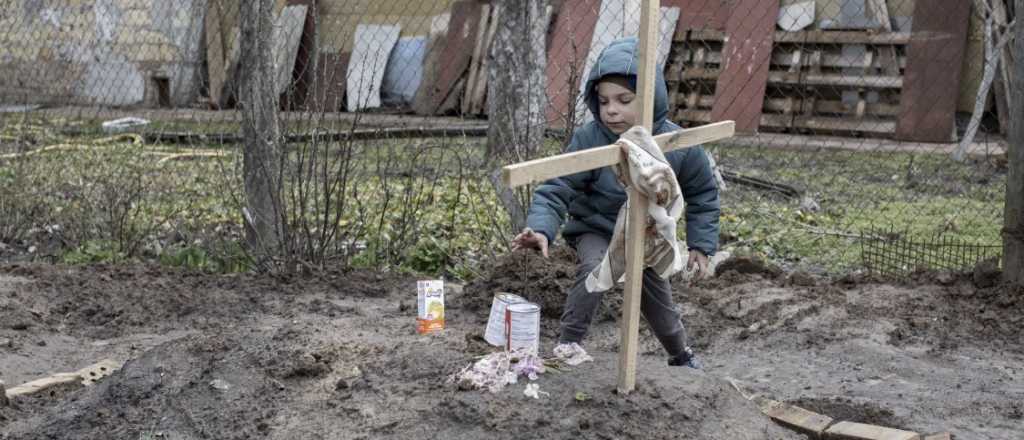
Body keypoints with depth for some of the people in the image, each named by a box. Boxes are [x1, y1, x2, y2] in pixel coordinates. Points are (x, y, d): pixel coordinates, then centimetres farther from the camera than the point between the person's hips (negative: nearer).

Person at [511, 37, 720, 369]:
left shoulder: (678, 146, -20)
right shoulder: (588, 139, -26)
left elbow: (702, 193, -3)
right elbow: (556, 190, -27)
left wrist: (700, 243, -3)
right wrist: (541, 229, -44)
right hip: (596, 230, -2)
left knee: (659, 302, 16)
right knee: (595, 269, -35)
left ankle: (682, 355, 47)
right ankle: (568, 344, -19)